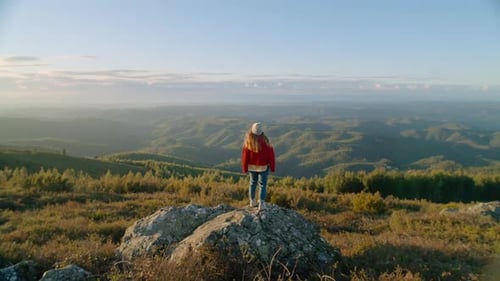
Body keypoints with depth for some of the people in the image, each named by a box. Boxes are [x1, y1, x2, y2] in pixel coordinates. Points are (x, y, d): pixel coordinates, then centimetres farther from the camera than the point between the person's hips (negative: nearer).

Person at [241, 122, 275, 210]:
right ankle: (261, 204, 13)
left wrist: (245, 168, 3)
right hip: (263, 167, -3)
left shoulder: (247, 142, -19)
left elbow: (245, 156, -11)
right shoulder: (265, 141, -25)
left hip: (251, 167, 3)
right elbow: (271, 155, -16)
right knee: (262, 185, 12)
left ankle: (252, 202, 33)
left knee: (252, 183, 21)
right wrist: (272, 167, -1)